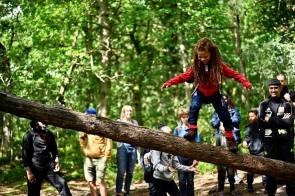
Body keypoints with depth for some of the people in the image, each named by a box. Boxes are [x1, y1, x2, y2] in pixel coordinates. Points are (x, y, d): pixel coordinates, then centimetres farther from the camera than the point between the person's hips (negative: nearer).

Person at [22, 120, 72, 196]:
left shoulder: (49, 134, 13)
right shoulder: (29, 135, -3)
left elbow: (54, 149, 21)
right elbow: (25, 154, -7)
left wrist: (57, 162, 4)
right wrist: (28, 171, -14)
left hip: (49, 166, 4)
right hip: (35, 168, -4)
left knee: (62, 183, -10)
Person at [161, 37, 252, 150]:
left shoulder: (219, 65, -23)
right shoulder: (196, 67, -19)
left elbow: (233, 74, -21)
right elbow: (183, 76, -16)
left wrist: (245, 82, -35)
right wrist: (169, 83, -26)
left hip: (215, 94, 0)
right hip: (200, 93, 0)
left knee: (224, 115, -4)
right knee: (194, 107, -28)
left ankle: (230, 139, 8)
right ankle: (192, 130, -21)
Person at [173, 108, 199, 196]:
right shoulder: (177, 129, 5)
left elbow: (197, 144, 3)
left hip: (191, 156, 0)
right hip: (180, 157, 0)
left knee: (190, 180, 6)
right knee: (182, 180, -2)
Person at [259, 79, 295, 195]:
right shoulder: (264, 105, 9)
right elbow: (262, 123, -2)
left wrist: (271, 120, -9)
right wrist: (280, 121, -11)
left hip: (285, 140, 0)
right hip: (270, 141, 0)